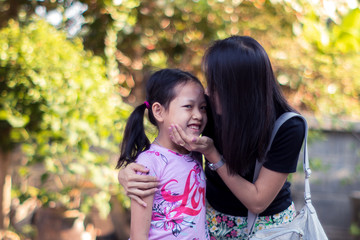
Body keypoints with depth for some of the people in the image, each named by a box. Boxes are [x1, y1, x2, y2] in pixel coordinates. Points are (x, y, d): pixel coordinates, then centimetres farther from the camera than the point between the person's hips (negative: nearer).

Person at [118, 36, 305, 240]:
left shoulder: (289, 128, -26)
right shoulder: (210, 110, -19)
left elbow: (257, 202, -24)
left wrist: (211, 154, -31)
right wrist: (127, 173, -28)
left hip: (268, 224, -2)